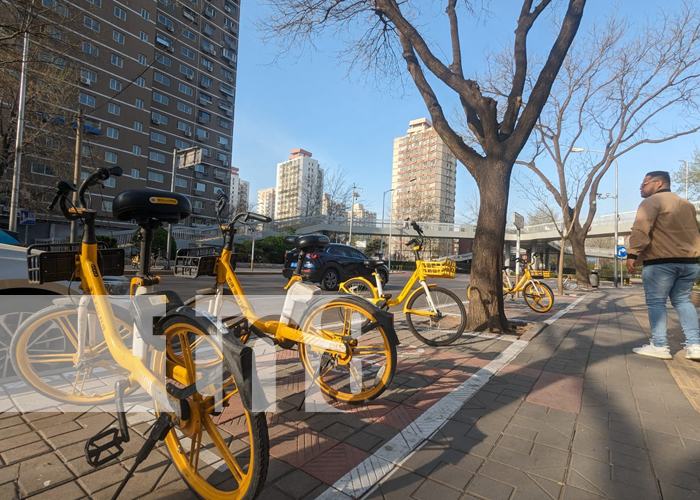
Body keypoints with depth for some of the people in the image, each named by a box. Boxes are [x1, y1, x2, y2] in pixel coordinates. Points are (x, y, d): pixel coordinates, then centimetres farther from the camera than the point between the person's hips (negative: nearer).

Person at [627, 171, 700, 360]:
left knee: (656, 302, -2)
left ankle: (659, 346, -1)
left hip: (660, 262, -8)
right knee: (683, 300, 14)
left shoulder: (652, 201, -7)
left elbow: (641, 230, -21)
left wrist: (632, 254, -24)